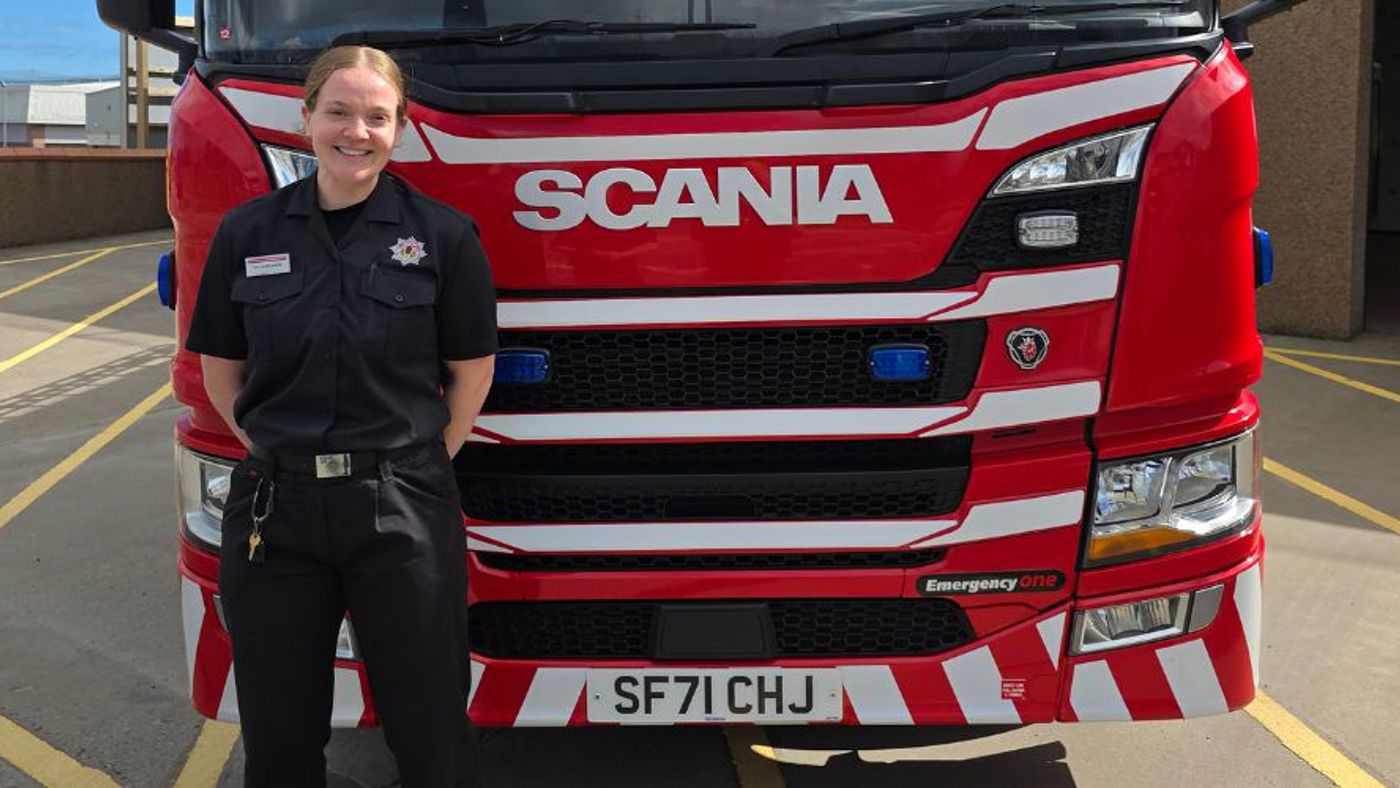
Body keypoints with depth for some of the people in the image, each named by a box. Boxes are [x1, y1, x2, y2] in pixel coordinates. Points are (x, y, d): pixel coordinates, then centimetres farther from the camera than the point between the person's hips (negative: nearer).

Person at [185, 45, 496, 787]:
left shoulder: (443, 234, -3)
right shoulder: (247, 232, 2)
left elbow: (471, 369, 2)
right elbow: (220, 370, 8)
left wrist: (418, 465, -1)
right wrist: (278, 453, 1)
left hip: (402, 510, -2)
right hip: (273, 507, 2)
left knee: (428, 726, 7)